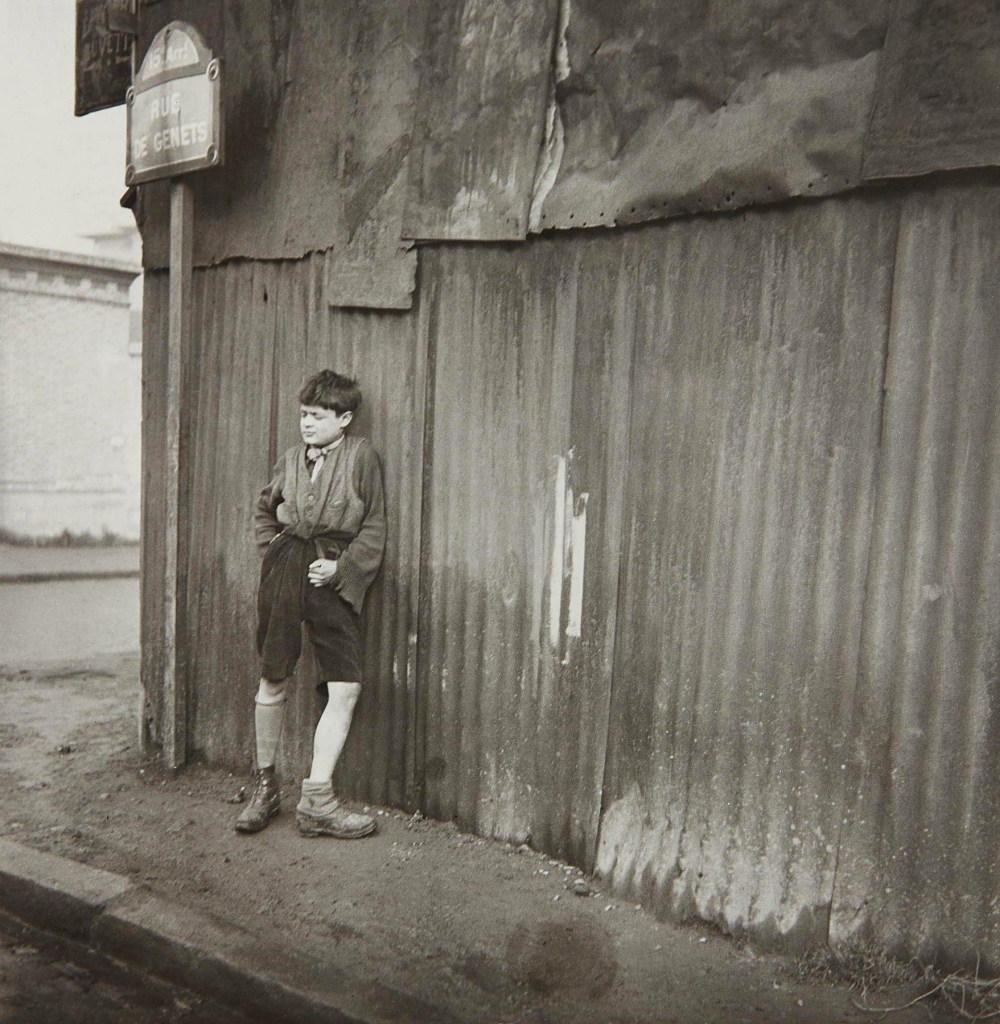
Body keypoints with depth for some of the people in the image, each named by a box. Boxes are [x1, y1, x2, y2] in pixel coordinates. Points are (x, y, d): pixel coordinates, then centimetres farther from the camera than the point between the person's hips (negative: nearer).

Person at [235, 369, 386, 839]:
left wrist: (341, 568, -9)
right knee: (272, 682, 8)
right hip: (285, 570, 2)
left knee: (346, 689, -7)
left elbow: (374, 528, 1)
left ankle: (317, 798, 5)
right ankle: (265, 785, 27)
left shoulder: (362, 455, 1)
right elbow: (264, 511, 26)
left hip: (334, 576, -2)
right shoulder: (290, 459, 10)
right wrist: (273, 548, 11)